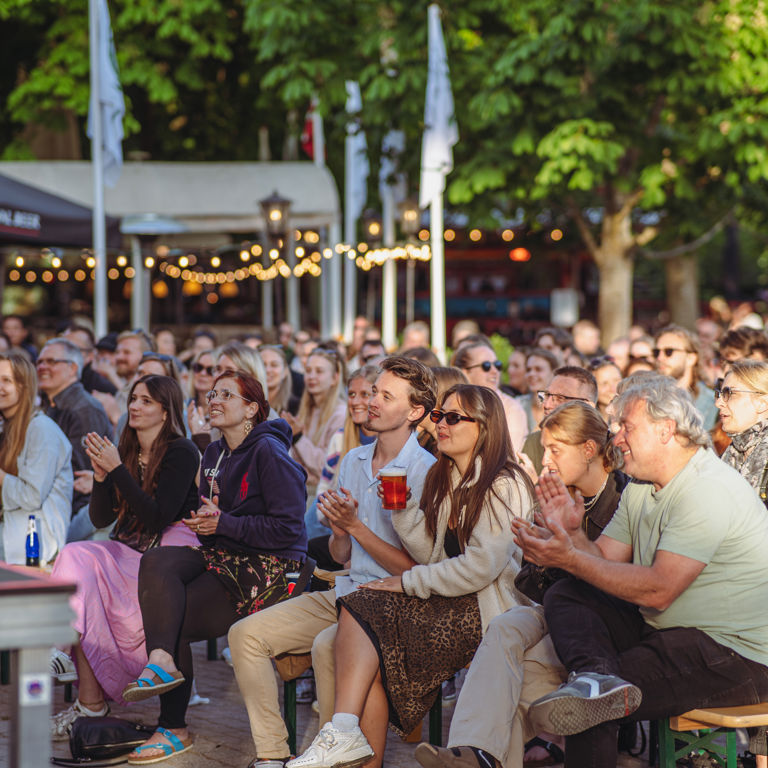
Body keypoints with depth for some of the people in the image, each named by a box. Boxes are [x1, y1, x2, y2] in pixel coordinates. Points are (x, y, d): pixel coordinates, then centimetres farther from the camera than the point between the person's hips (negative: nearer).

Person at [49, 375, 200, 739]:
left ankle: (91, 701, -22)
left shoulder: (181, 452, -6)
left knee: (78, 562, -25)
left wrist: (117, 469, -17)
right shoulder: (127, 451, 14)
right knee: (75, 557, -23)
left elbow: (157, 517, -16)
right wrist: (101, 474, -5)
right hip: (128, 552, 7)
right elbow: (100, 519, 11)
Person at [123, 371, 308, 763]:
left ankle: (174, 729, -10)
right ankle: (162, 660, -36)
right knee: (156, 561, -23)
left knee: (175, 617, -20)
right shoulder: (213, 454, 17)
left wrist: (223, 523, -16)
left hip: (267, 568, -7)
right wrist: (202, 520, 4)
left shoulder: (269, 452, -9)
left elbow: (288, 528, -15)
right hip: (223, 557, 8)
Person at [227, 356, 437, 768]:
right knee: (246, 634, -7)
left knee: (326, 646, -35)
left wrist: (355, 526, -15)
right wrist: (338, 531, -7)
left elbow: (416, 570, -14)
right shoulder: (353, 461, 13)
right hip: (343, 593, 8)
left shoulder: (426, 474, -10)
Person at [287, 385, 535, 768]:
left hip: (481, 611, -8)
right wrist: (400, 507, 0)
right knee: (359, 610, -19)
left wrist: (409, 582, -12)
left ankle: (346, 736, -19)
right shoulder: (444, 479, 18)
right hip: (448, 602, 8)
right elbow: (431, 554, 13)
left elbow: (481, 566, -17)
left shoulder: (504, 486, -9)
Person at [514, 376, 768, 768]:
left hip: (735, 655, -10)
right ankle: (595, 675, -31)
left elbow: (658, 591, -25)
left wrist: (570, 558, -23)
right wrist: (571, 534, -12)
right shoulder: (641, 487, 12)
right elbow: (605, 560, 8)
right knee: (564, 596, -8)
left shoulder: (709, 489, -19)